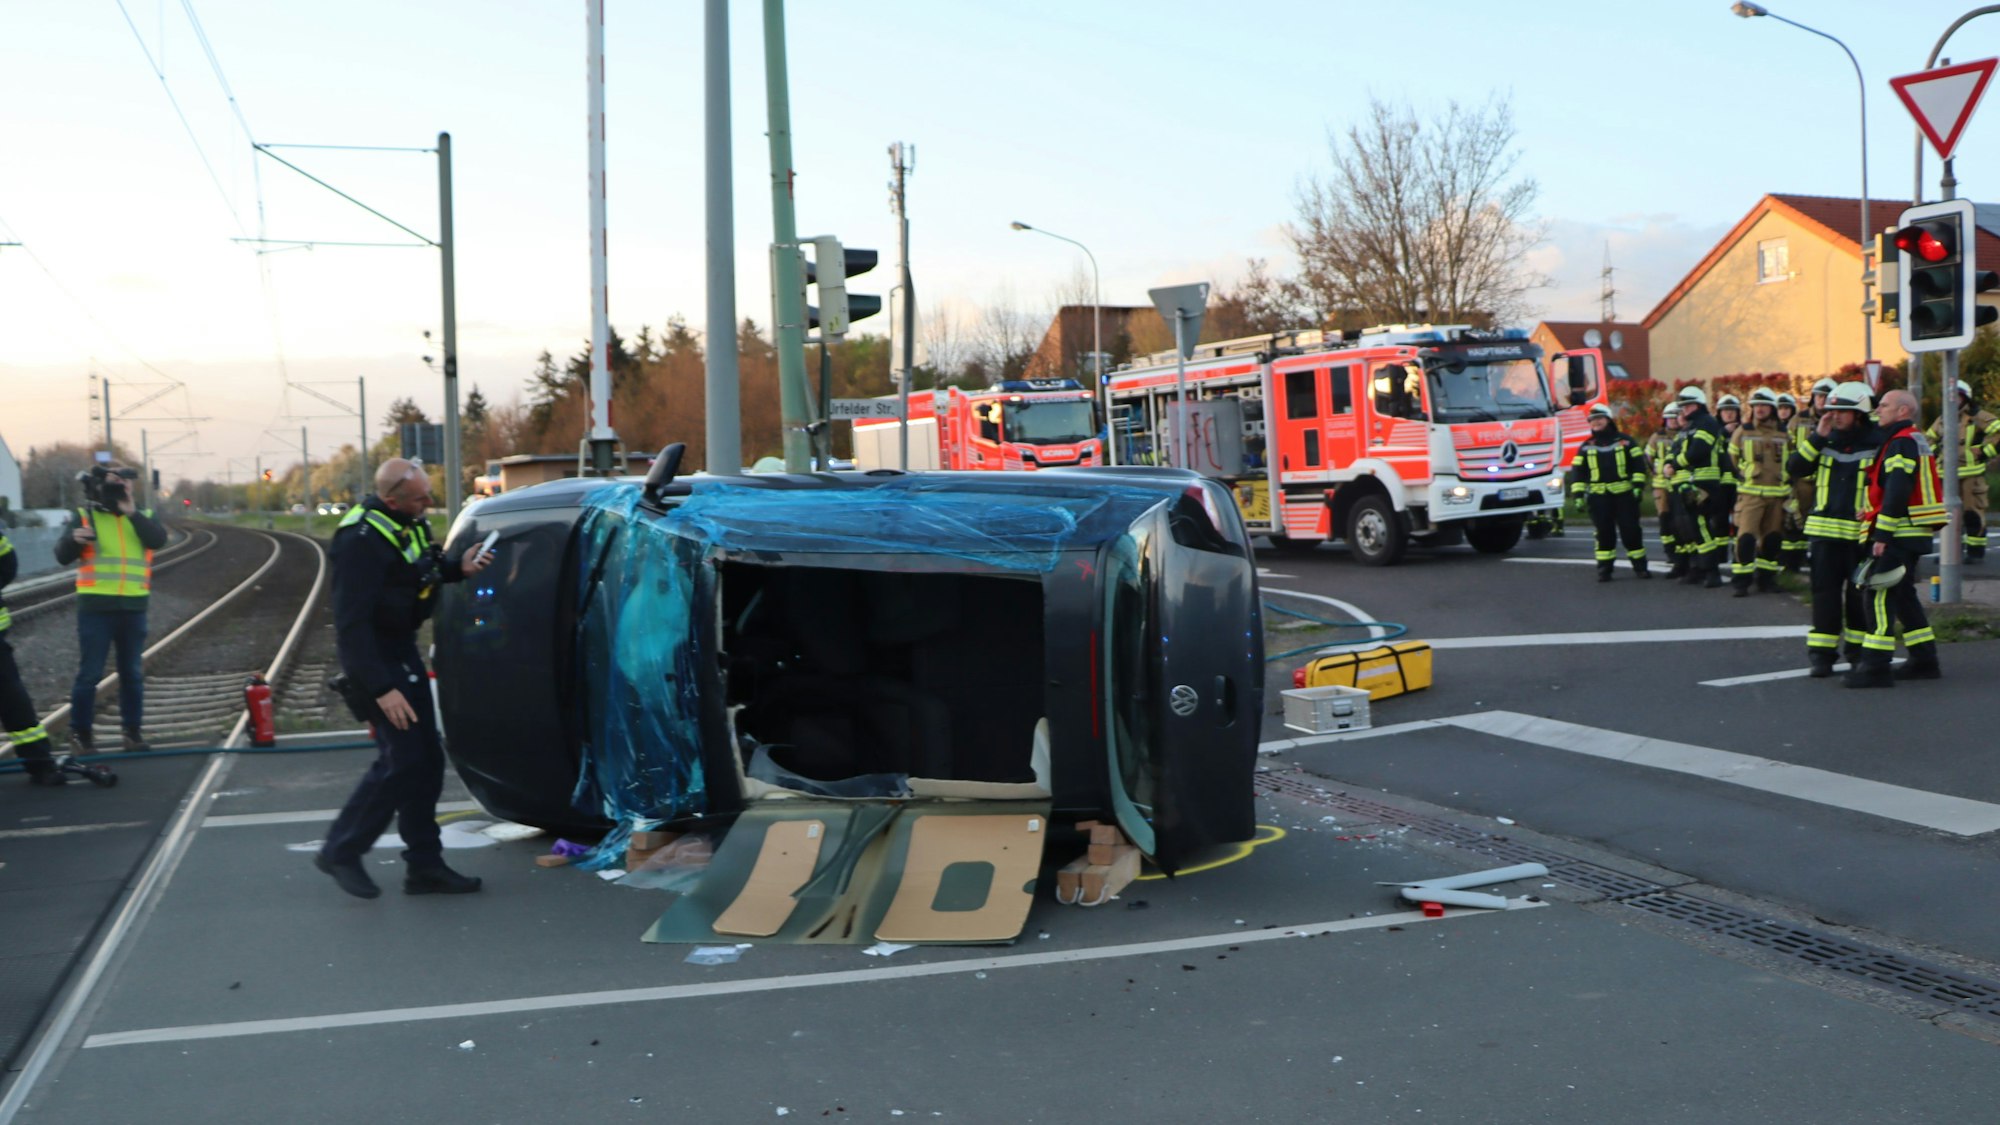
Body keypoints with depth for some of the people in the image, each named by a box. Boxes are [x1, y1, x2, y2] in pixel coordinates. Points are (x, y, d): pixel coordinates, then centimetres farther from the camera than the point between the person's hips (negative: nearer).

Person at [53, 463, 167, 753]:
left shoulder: (142, 516, 9)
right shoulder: (84, 516, 3)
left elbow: (158, 540, -11)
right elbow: (62, 556, -5)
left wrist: (132, 513, -20)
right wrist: (74, 540, -27)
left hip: (133, 608, 3)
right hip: (96, 607, -3)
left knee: (133, 672, 9)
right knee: (90, 673, -1)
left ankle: (133, 730, 17)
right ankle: (80, 730, 10)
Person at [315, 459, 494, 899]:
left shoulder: (406, 523, 3)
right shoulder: (361, 540, -24)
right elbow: (351, 623, -26)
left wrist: (457, 568, 1)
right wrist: (381, 689, -28)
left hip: (402, 650, 9)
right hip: (374, 657, -9)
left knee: (427, 759, 9)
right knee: (402, 757, -12)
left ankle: (425, 865, 16)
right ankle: (341, 851, 5)